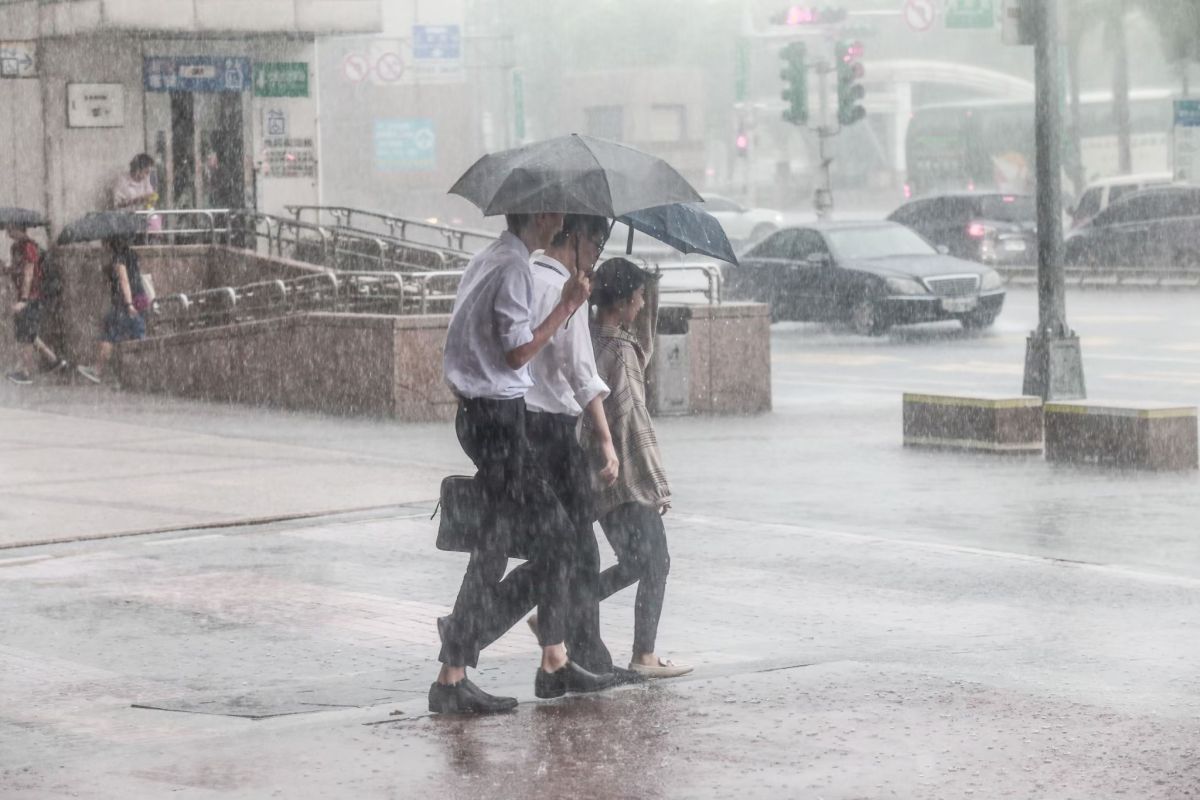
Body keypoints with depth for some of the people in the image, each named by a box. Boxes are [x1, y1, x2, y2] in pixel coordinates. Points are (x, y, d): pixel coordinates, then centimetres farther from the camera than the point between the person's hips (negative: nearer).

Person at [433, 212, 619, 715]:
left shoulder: (490, 259, 15)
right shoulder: (513, 267, -16)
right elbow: (516, 352, -20)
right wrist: (566, 307, -15)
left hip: (480, 409, 10)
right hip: (499, 414, -10)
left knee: (552, 528, 14)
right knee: (494, 545, -7)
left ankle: (555, 662, 18)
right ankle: (452, 679, -5)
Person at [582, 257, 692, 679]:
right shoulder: (620, 351, -18)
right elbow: (632, 424, -18)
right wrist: (658, 485, -15)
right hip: (626, 478, -9)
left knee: (634, 563, 18)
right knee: (655, 563, 2)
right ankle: (644, 657, 5)